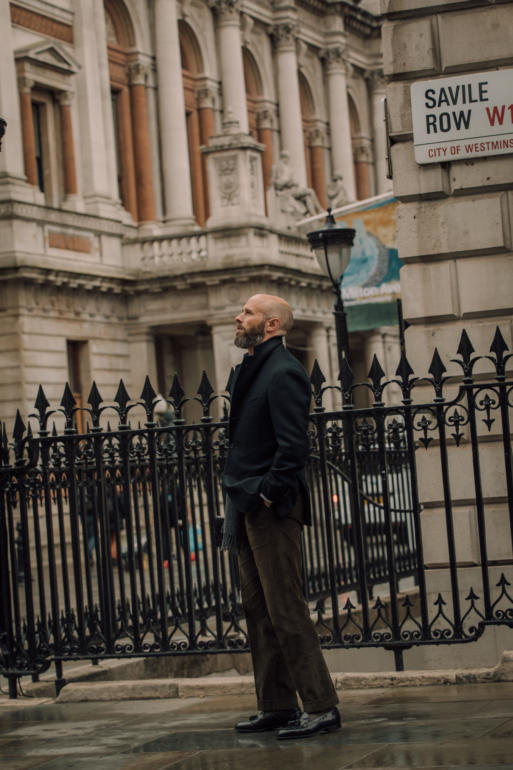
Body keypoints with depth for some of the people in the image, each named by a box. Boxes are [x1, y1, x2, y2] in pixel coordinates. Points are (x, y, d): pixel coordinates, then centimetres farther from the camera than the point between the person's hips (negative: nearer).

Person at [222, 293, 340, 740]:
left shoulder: (283, 372, -13)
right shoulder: (253, 368, 18)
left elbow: (293, 444, -20)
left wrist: (269, 495, -18)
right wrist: (243, 500, 14)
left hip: (272, 509, -10)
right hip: (248, 508, 10)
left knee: (286, 610, -8)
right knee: (258, 609, 12)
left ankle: (321, 707, -3)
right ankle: (277, 706, 19)